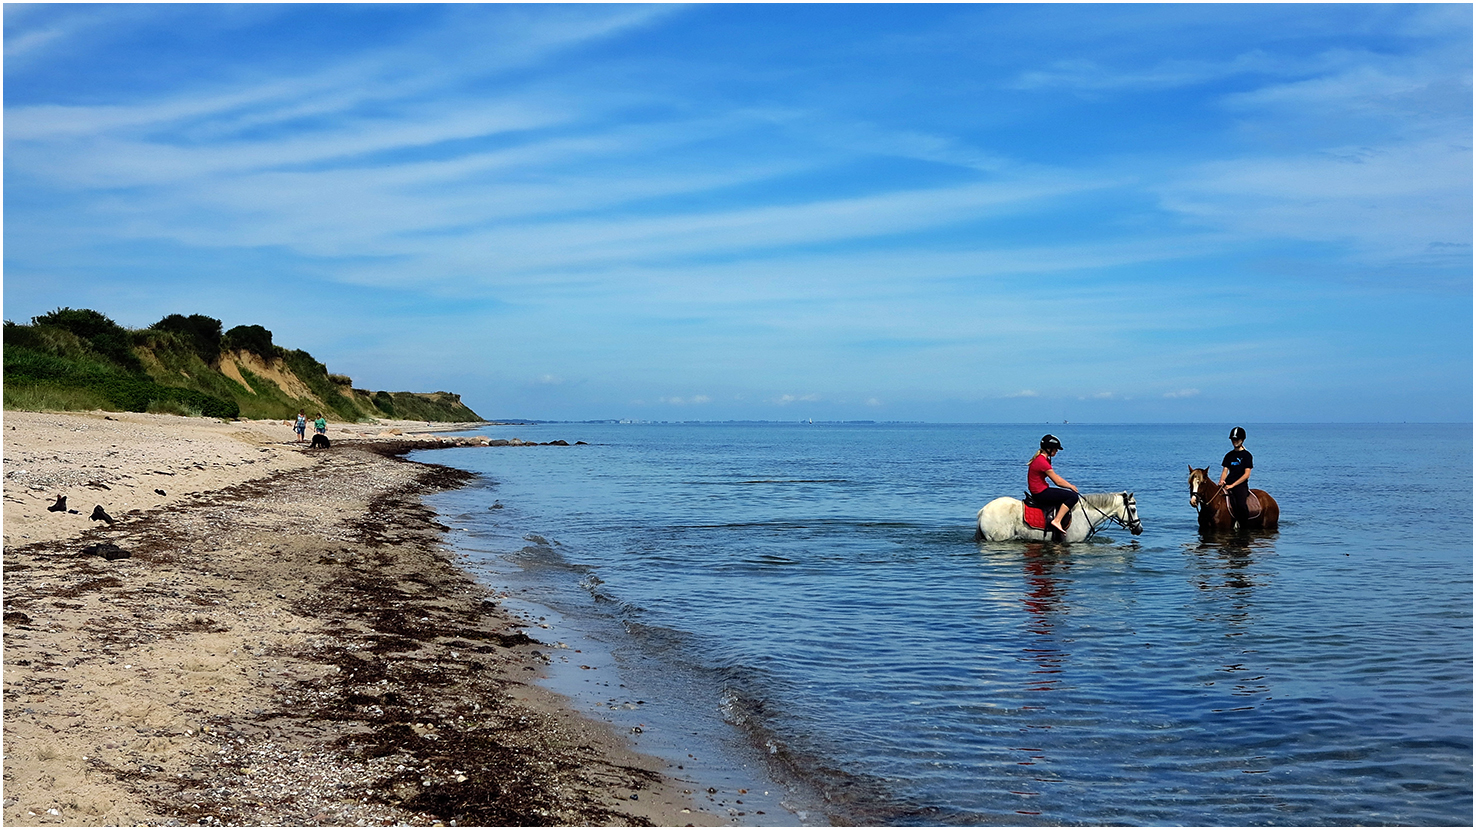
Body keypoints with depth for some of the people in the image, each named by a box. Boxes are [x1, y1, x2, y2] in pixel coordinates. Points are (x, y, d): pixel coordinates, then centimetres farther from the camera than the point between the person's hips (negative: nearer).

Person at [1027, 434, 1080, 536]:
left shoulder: (1043, 459, 12)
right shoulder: (1042, 462, -20)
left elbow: (1056, 477, 18)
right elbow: (1057, 481, -15)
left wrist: (1069, 486, 10)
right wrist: (1071, 487, 0)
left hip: (1039, 491, 11)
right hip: (1040, 493, -11)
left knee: (1068, 493, 23)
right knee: (1073, 496, -13)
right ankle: (1056, 521, -15)